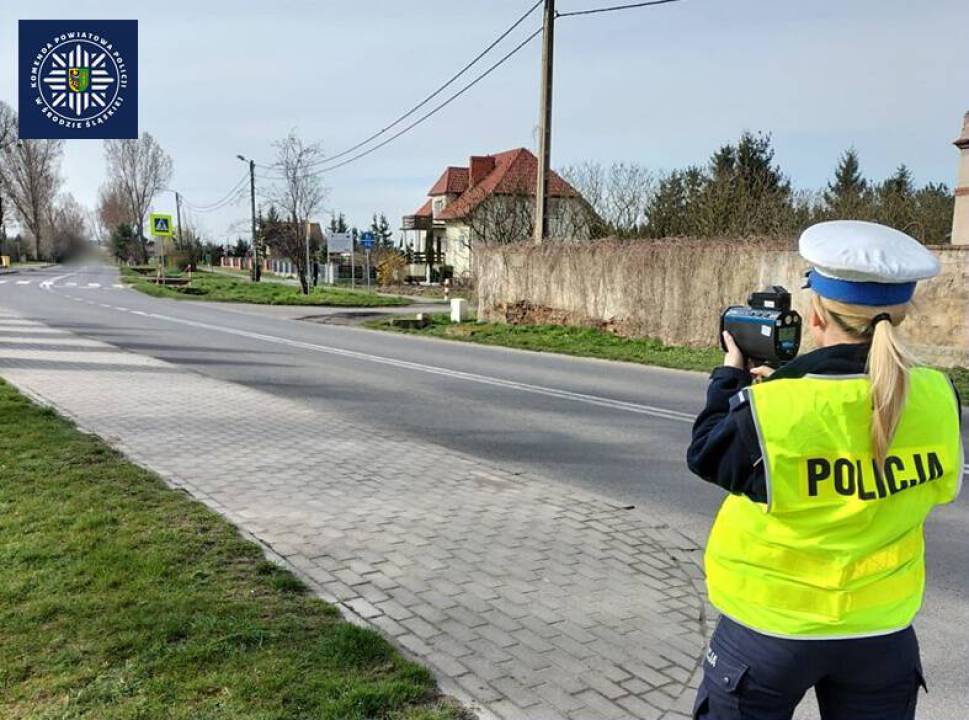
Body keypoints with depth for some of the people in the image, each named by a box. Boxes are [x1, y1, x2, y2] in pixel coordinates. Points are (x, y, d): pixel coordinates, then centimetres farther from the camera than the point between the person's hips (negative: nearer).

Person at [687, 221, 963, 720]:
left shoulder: (770, 408, -25)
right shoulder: (935, 399, -12)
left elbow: (705, 454, -6)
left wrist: (731, 376, 9)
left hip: (770, 627, -3)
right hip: (882, 629, 3)